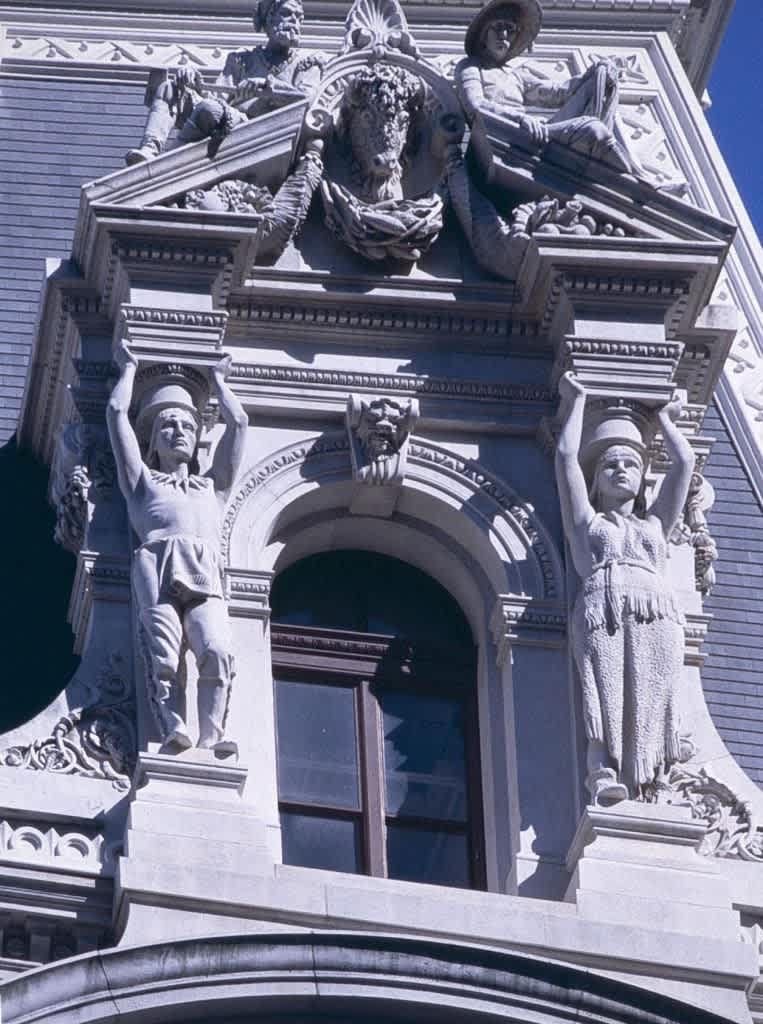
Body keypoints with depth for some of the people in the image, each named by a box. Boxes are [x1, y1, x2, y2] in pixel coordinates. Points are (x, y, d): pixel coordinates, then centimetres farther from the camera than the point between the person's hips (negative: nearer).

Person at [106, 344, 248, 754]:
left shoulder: (212, 485, 39)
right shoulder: (142, 481, 33)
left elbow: (238, 422, 40)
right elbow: (116, 413, 31)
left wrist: (218, 379, 53)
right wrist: (128, 370, 45)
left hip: (205, 575, 1)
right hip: (157, 566, -1)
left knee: (216, 651, -28)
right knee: (164, 656, -26)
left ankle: (211, 739, -38)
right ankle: (174, 732, -42)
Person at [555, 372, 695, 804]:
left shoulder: (655, 523, 35)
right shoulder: (586, 521, 31)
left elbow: (684, 462, 35)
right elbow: (567, 456, 29)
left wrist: (666, 419, 50)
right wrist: (577, 403, 39)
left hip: (656, 614, 2)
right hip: (601, 609, -2)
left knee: (651, 704, -20)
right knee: (605, 699, -26)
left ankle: (642, 792, -35)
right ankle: (604, 775, -45)